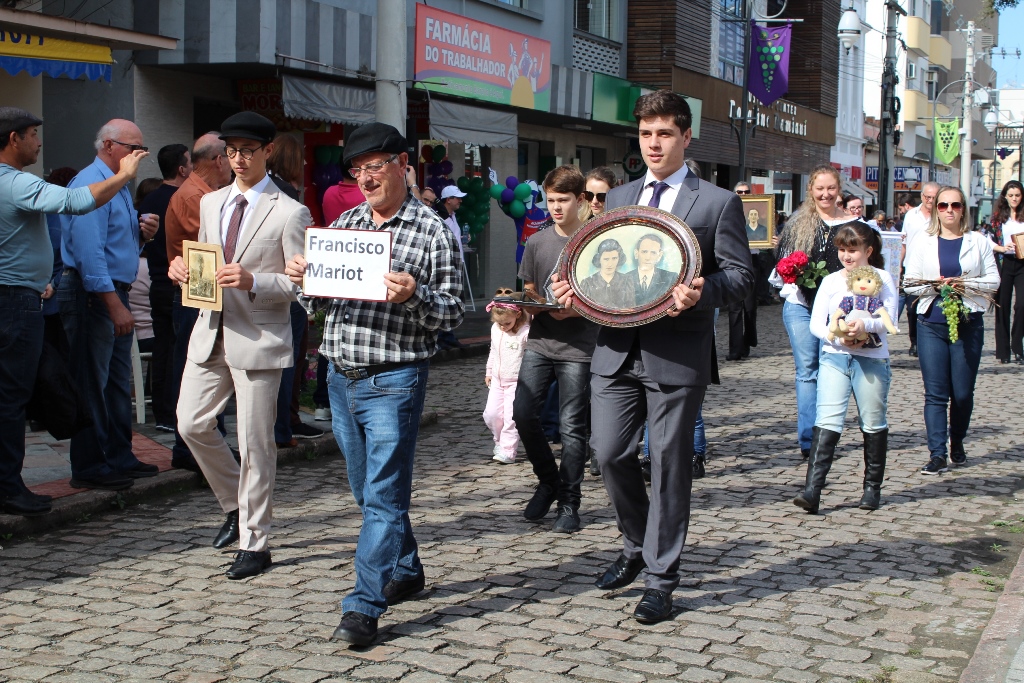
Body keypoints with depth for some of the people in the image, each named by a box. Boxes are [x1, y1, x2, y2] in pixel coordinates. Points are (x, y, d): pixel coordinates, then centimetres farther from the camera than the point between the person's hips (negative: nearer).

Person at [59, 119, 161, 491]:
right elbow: (89, 251, -22)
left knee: (118, 381, 15)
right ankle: (88, 468, 0)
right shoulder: (91, 183, -14)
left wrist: (142, 233, 3)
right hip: (92, 294, -10)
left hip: (114, 292, 10)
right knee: (91, 384, -5)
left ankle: (119, 457, 23)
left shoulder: (119, 186, 17)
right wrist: (114, 305, -25)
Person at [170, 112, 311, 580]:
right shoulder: (211, 203, 14)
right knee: (192, 424, 6)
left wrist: (252, 281, -25)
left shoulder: (289, 213, -6)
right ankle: (236, 506, 30)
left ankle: (255, 543, 12)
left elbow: (301, 283, -10)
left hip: (259, 339, -6)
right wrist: (183, 270, 0)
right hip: (210, 332, 6)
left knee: (254, 444, -1)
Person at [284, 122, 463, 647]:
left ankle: (365, 606, -2)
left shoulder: (432, 231, -5)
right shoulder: (344, 223, 12)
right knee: (366, 491, 16)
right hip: (340, 377, 7)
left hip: (393, 381, -7)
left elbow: (454, 312, -6)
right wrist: (306, 279, -3)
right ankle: (406, 572, 34)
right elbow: (320, 303, 18)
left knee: (383, 495, -5)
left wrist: (414, 295, -24)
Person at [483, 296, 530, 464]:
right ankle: (499, 440, 24)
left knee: (511, 417, -8)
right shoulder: (495, 329, 4)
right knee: (491, 414, 0)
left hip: (517, 381, -6)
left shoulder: (526, 332, -16)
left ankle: (507, 451, -1)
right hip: (497, 380, 6)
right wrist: (489, 372, 24)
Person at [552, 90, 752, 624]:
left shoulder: (718, 203, 2)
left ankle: (659, 579, 13)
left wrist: (703, 291, -23)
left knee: (669, 463, 2)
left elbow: (741, 274, -3)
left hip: (677, 354, -4)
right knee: (610, 453, 3)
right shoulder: (618, 199, 16)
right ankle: (637, 547, 29)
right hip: (617, 348, 4)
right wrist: (575, 287, -1)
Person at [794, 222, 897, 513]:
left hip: (872, 359, 0)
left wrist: (866, 325, -26)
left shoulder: (881, 279, 4)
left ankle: (872, 487, 24)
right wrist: (836, 336, -17)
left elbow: (889, 319, -6)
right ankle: (812, 489, -18)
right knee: (826, 421, -11)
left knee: (873, 424, 9)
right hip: (835, 357, 1)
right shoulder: (831, 281, 8)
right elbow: (816, 323, 2)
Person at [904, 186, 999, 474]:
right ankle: (937, 455, -4)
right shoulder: (922, 242, 9)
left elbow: (993, 280, 4)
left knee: (963, 393, 4)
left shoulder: (978, 242, 7)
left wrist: (966, 284, -13)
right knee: (935, 393, -5)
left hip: (969, 323, 0)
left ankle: (957, 443, 27)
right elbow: (910, 284, 5)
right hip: (932, 323, 0)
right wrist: (934, 286, -14)